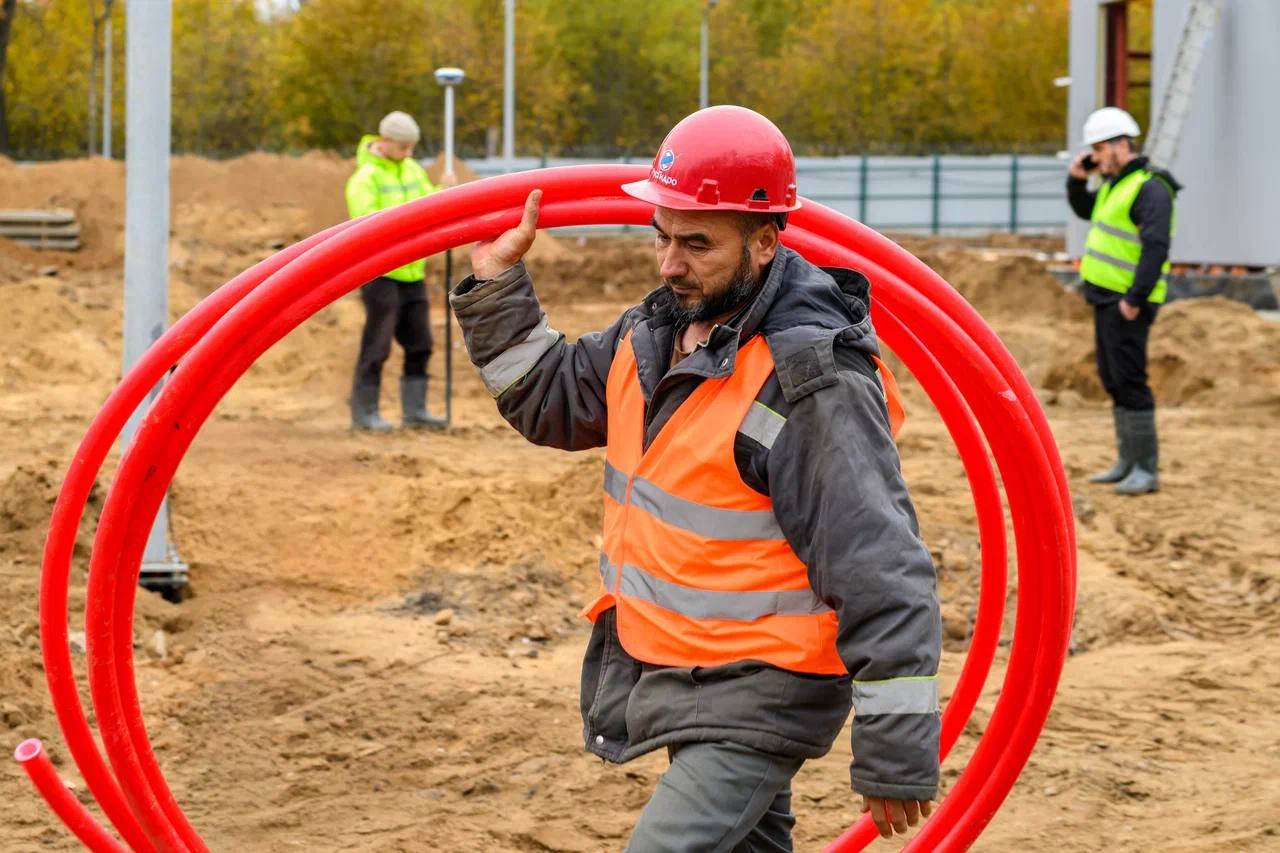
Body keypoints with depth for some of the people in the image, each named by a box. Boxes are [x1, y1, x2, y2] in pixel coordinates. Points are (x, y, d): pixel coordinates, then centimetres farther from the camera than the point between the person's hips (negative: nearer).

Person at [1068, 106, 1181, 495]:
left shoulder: (1150, 188, -17)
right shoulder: (1116, 181, 13)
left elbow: (1156, 246, -25)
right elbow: (1086, 211, 30)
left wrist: (1134, 299, -27)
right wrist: (1077, 178, 12)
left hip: (1127, 302, -10)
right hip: (1107, 296, 10)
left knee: (1129, 380, -10)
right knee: (1113, 379, 13)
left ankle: (1146, 470, -6)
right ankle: (1128, 463, 21)